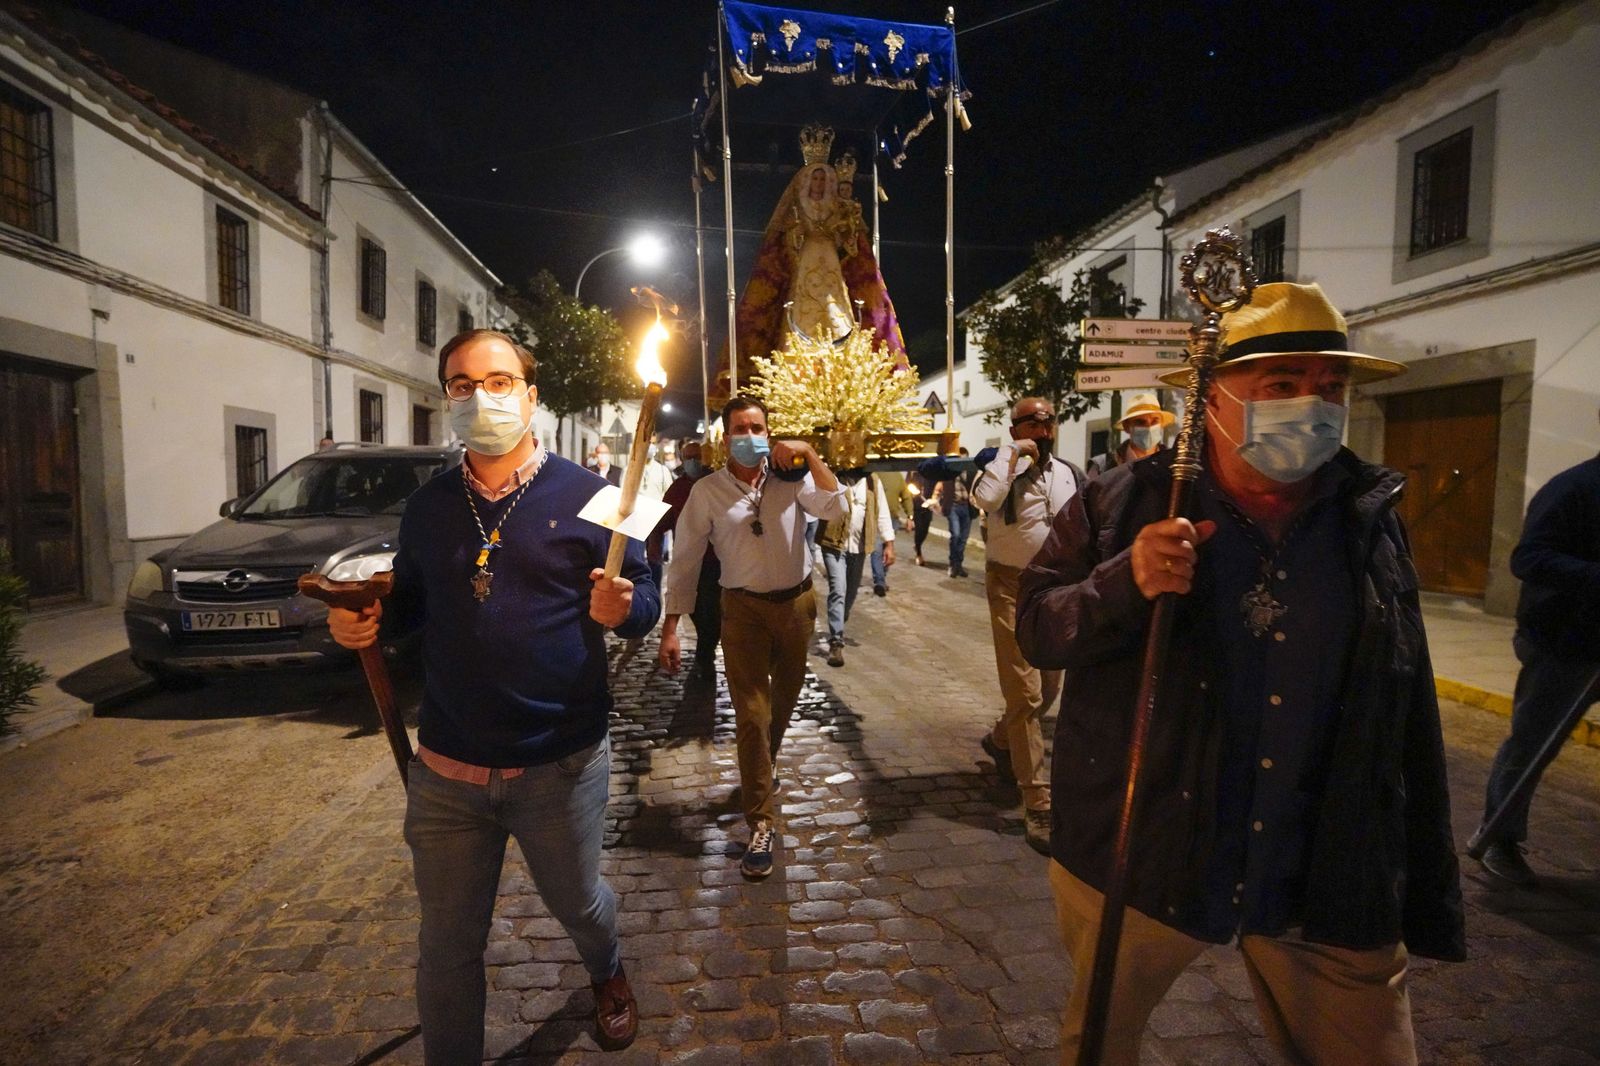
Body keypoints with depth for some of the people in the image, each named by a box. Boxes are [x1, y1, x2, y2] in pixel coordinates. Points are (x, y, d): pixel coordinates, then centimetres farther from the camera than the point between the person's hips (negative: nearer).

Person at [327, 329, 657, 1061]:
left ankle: (606, 975, 57)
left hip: (560, 766, -2)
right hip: (446, 769, 3)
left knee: (578, 905, 22)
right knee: (447, 945, 15)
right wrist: (362, 621, -5)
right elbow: (410, 603, 15)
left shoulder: (585, 497, -8)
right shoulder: (427, 507, 4)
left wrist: (621, 607, -28)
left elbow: (645, 601, -5)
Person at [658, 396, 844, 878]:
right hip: (744, 608, -2)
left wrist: (810, 455, -25)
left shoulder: (791, 477, -5)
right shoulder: (707, 491, -8)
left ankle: (760, 772, 49)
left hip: (797, 603, 3)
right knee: (751, 713, -3)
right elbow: (685, 562, -5)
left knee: (784, 702, 20)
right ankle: (761, 823, 10)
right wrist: (670, 628, -7)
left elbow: (835, 508, -20)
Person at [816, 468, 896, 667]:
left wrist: (889, 544, 0)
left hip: (859, 546, 4)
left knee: (851, 591, 16)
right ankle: (836, 642, -13)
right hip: (834, 544, -4)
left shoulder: (872, 482, 5)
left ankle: (837, 628, 40)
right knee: (838, 591, -14)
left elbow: (882, 513, 5)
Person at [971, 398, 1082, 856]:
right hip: (1013, 586, -6)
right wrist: (1011, 453, -19)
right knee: (1024, 694, -8)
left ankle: (1000, 739, 45)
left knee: (1048, 688, 17)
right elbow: (985, 498, -28)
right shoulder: (1001, 465, -4)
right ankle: (1038, 804, -1)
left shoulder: (1070, 474, 10)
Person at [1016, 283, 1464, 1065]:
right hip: (1140, 861, -1)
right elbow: (1036, 631, -7)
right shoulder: (1125, 504, -8)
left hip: (1330, 884, 2)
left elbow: (1409, 721, 4)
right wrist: (1125, 584, -26)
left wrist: (1427, 892, 6)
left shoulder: (1370, 520, 0)